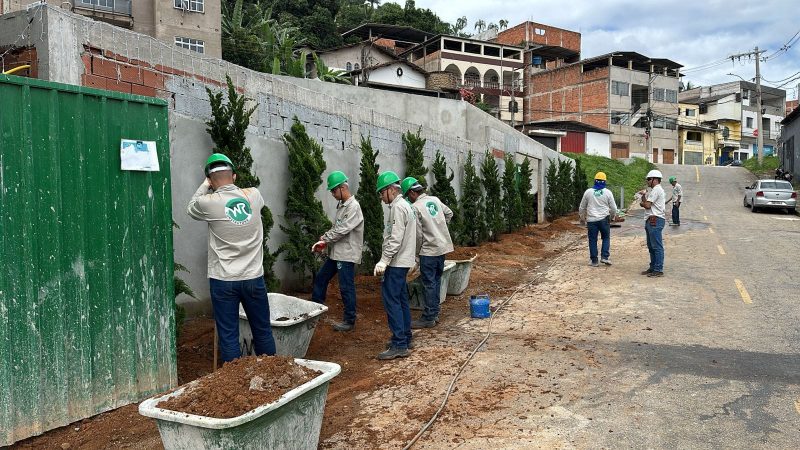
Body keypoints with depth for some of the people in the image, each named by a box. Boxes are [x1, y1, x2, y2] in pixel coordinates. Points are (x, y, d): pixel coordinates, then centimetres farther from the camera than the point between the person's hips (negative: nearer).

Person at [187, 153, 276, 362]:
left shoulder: (209, 203, -11)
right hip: (254, 278, 3)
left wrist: (205, 186, 22)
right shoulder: (253, 195, -3)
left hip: (223, 281, -3)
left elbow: (191, 209, 13)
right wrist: (230, 184, 26)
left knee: (228, 337, 8)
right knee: (263, 332, 15)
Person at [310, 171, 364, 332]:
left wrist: (324, 238, -11)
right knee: (320, 278, 18)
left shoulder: (353, 207, -17)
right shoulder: (342, 205, 13)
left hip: (347, 254, -10)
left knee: (346, 287, -2)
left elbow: (342, 230, -21)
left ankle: (349, 320, 9)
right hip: (336, 253, 10)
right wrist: (325, 242, 2)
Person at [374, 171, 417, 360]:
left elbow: (395, 239, -23)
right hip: (402, 261, 10)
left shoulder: (398, 207, -15)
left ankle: (399, 345, -10)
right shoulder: (405, 205, 17)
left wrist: (383, 261, -23)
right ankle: (406, 339, 22)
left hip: (396, 262, -10)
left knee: (392, 300, -10)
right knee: (401, 300, 14)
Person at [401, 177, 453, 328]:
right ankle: (435, 314, 22)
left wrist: (417, 253, 1)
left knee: (429, 284, -2)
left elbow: (418, 234, -12)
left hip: (429, 250, -7)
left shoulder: (415, 207, -14)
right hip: (443, 246, 8)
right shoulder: (435, 200, 7)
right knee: (436, 281, 15)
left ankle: (428, 318, 4)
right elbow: (449, 213, 20)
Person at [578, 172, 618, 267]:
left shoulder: (588, 192, 0)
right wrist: (612, 217, 24)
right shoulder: (607, 192, -1)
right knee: (606, 238, 15)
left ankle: (594, 261, 7)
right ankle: (605, 257, 2)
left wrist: (582, 218, 24)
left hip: (591, 220, 0)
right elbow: (613, 208, 5)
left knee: (592, 240, 5)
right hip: (604, 219, 0)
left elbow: (582, 207, 9)